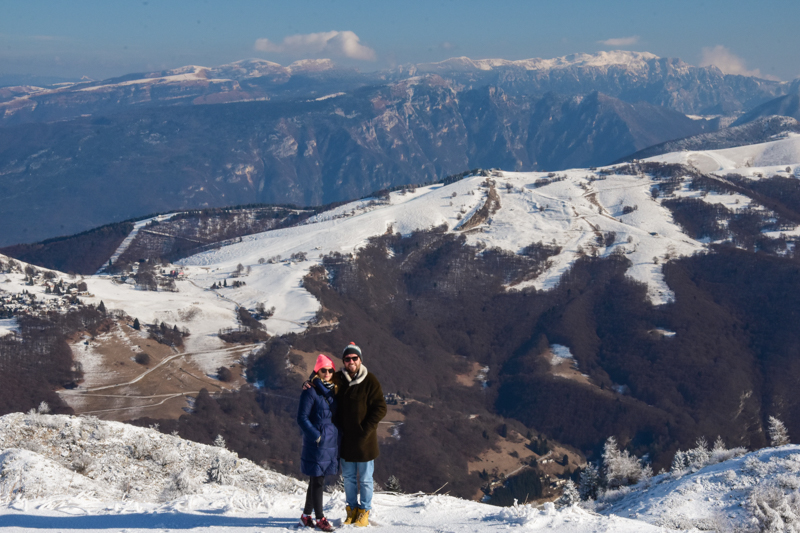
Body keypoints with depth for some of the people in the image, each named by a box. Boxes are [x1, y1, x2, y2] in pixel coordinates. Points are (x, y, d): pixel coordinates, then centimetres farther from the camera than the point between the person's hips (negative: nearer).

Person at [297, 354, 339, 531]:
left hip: (332, 443, 7)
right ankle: (320, 518, 6)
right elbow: (302, 418, -11)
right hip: (317, 444, -7)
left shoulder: (333, 391, 11)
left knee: (316, 480, 14)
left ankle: (306, 515, 24)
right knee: (318, 481, -2)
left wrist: (337, 435, 7)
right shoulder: (310, 392, -10)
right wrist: (316, 436, -17)